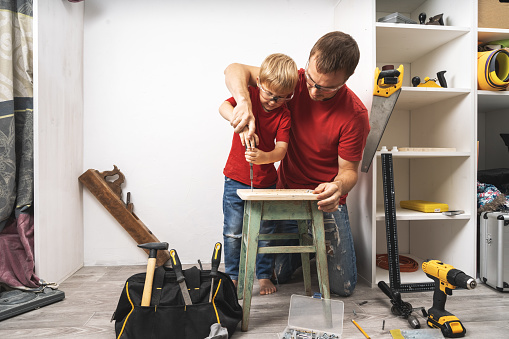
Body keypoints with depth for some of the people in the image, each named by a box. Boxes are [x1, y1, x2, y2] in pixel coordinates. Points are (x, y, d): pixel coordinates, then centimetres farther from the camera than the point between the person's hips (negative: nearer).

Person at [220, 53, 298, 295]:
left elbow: (281, 149, -17)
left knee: (264, 231, 9)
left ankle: (264, 275, 28)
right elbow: (224, 107, -25)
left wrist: (264, 157, -38)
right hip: (236, 178, -1)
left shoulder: (284, 114, -5)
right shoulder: (249, 95, -6)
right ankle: (232, 276, 24)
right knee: (233, 231, 5)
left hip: (266, 181, 1)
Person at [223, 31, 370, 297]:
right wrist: (244, 101, -32)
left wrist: (339, 186, -37)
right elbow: (236, 70, -10)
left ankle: (323, 245, 33)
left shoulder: (355, 115, -19)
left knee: (343, 287, 5)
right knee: (277, 275, 7)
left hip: (326, 201, -2)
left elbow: (349, 170, -12)